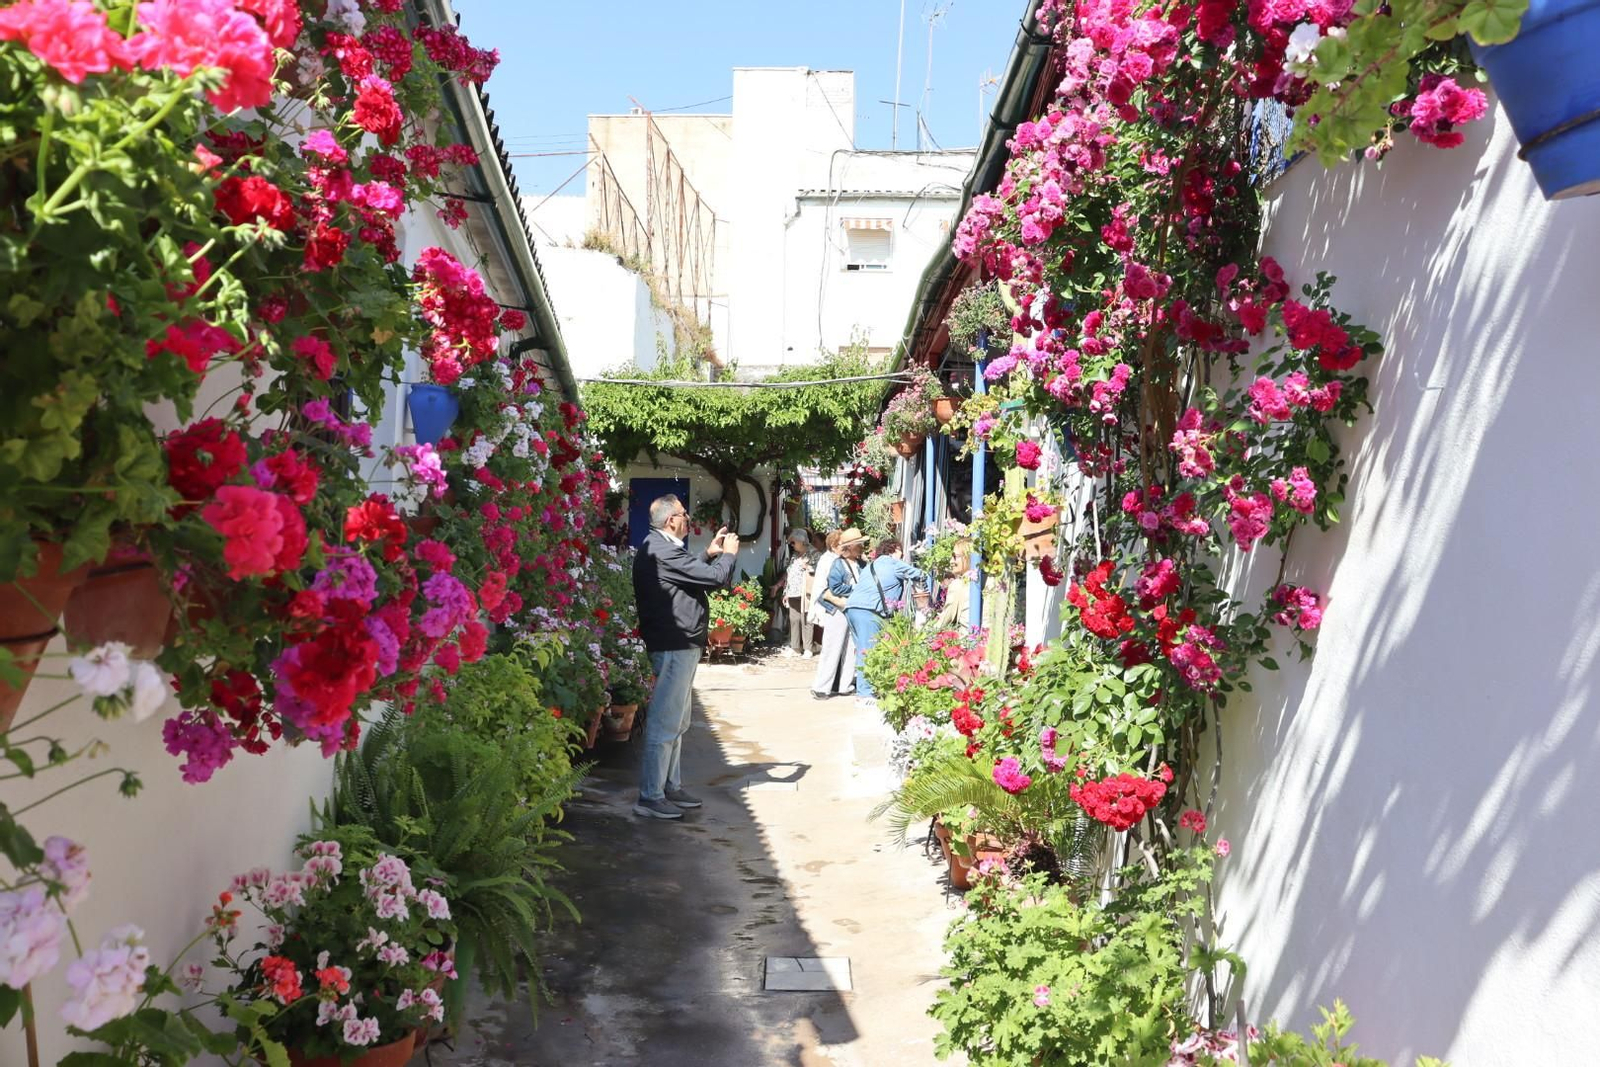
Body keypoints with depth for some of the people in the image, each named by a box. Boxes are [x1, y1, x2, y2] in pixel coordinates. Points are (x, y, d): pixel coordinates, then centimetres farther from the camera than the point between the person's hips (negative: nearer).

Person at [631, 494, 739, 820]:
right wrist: (729, 553, -1)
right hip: (675, 646, -12)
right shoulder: (663, 551, -20)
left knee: (677, 722, 18)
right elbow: (718, 578, -19)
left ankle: (671, 787, 28)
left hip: (678, 645, 12)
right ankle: (650, 797, 0)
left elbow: (694, 573, 25)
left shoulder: (658, 547, 15)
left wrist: (709, 554, 15)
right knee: (665, 723, -6)